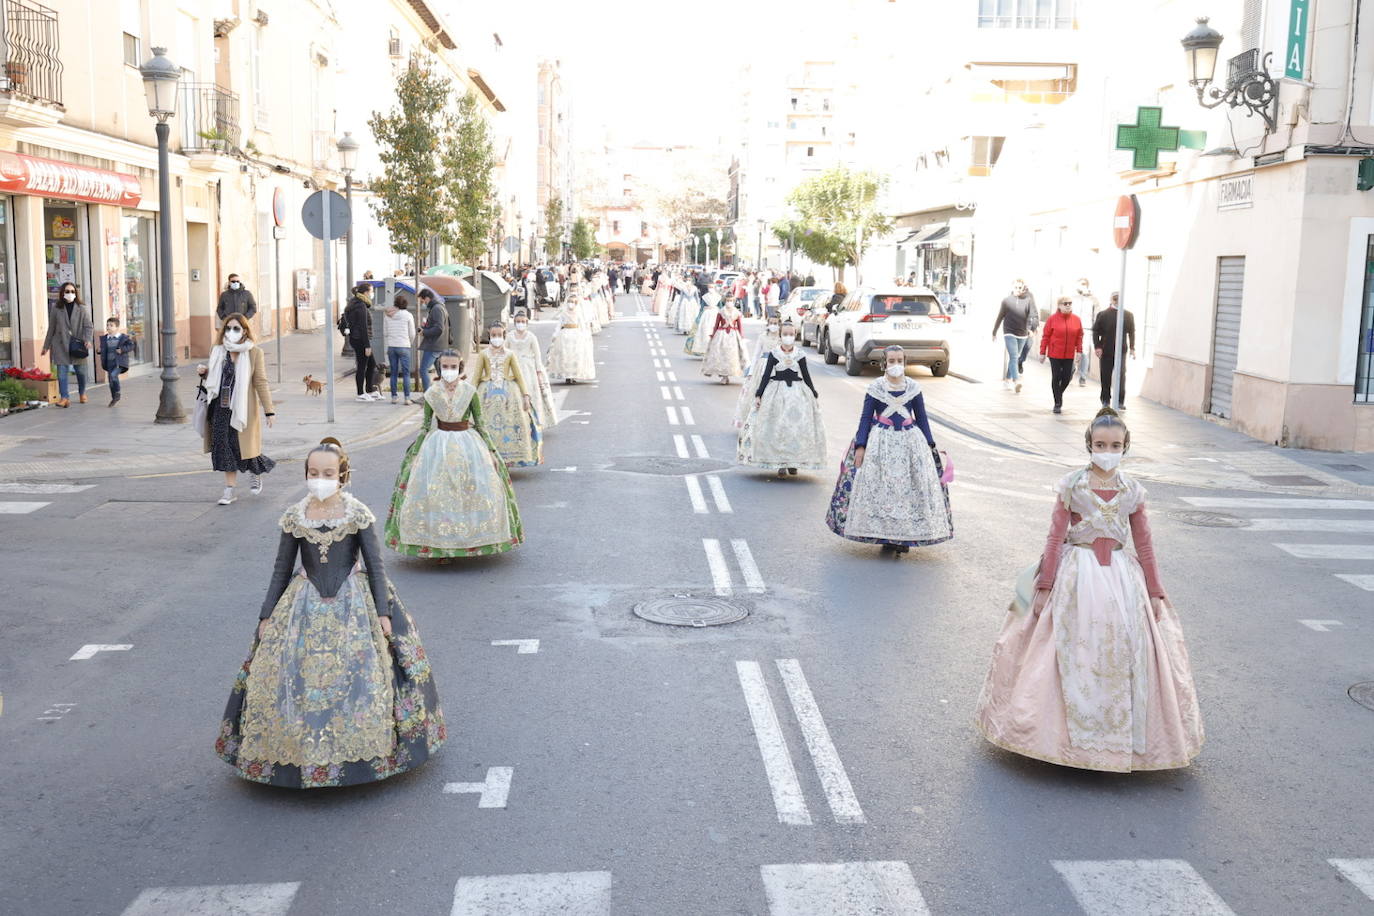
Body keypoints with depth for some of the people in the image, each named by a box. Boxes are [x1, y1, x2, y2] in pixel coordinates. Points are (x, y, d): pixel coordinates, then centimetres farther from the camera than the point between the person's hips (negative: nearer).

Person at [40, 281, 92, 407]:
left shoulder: (82, 308, 2)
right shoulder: (56, 309, 5)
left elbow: (88, 326, -4)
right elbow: (51, 329, 11)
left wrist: (87, 340, -22)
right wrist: (46, 346, 13)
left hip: (78, 345, 0)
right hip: (61, 345, 0)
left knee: (80, 371, 11)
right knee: (61, 371, -9)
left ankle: (82, 393, 34)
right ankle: (64, 398, -13)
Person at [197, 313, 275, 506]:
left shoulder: (254, 353, -2)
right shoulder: (217, 351, 10)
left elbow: (261, 383, -4)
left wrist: (269, 411, -8)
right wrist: (203, 372, 0)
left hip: (243, 408, -4)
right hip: (221, 406, 4)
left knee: (241, 445, 0)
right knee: (223, 446, -1)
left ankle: (256, 473, 32)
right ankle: (229, 489, 6)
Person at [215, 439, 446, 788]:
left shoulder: (358, 515, -7)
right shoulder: (293, 518, 0)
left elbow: (375, 566, -4)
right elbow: (281, 570, 7)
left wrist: (383, 612, -9)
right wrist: (266, 617, 6)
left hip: (354, 605, -2)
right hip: (306, 607, 2)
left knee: (358, 676, -4)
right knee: (299, 680, -1)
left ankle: (361, 753, 12)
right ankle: (302, 755, 14)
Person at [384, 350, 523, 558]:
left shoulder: (470, 391, -2)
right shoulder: (431, 393, -1)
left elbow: (480, 424, 3)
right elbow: (425, 425, 6)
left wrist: (491, 451, 0)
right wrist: (414, 453, 3)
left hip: (468, 443, 0)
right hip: (439, 444, 0)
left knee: (475, 492, -2)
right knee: (436, 494, -4)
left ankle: (473, 540, 12)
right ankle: (436, 544, 5)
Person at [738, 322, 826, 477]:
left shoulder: (800, 355, 2)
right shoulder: (774, 354, -2)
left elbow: (806, 376, 9)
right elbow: (766, 375, 0)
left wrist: (815, 395, 10)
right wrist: (758, 394, -5)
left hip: (797, 392, 1)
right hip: (777, 393, -1)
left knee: (798, 427, -1)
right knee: (777, 428, -3)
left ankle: (793, 462, 10)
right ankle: (781, 464, 5)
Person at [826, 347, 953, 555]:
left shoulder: (914, 387, 5)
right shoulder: (875, 388, 0)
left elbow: (922, 417, 10)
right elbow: (865, 418, 1)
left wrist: (929, 445, 5)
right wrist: (860, 446, -6)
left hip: (910, 441, 1)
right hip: (880, 443, -1)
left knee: (910, 487, -3)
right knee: (879, 487, -4)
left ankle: (905, 537, 4)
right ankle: (884, 535, 6)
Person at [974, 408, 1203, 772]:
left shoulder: (1132, 490, 2)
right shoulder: (1071, 485, -5)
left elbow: (1145, 544, 7)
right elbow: (1055, 537, -5)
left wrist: (1155, 592, 7)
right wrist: (1045, 586, -6)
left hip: (1120, 575, 2)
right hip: (1077, 573, -2)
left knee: (1122, 650, 3)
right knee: (1075, 650, 1)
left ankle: (1118, 734, 18)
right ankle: (1070, 730, 13)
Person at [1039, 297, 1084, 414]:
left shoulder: (1076, 319, 3)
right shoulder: (1052, 319, -5)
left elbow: (1079, 336, 9)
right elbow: (1045, 336, -3)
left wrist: (1079, 350, 1)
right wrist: (1042, 352, -3)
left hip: (1069, 355, 3)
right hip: (1055, 354, -3)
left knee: (1067, 378, 4)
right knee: (1056, 378, 0)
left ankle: (1059, 393, 35)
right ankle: (1057, 403, 9)